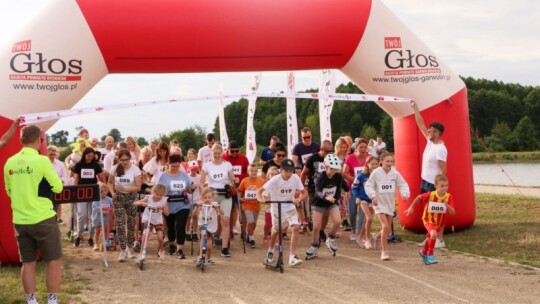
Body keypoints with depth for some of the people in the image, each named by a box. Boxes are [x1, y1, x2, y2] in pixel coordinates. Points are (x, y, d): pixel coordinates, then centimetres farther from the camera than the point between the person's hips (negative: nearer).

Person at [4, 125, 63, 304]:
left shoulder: (10, 162, 3)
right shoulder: (41, 160, -13)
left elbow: (9, 191, 15)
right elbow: (58, 188, -7)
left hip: (20, 221, 5)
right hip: (43, 219, -5)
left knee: (28, 263, 13)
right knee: (54, 261, 6)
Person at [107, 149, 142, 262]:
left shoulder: (135, 169, -11)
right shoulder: (114, 169, -4)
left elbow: (138, 187, -13)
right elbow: (109, 182, 7)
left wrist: (125, 189, -27)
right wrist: (112, 192, -12)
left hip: (131, 197, -1)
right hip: (118, 198, 1)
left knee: (131, 223, 7)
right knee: (120, 224, -4)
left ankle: (130, 247, 26)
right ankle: (123, 250, 3)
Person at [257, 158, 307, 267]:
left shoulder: (295, 178, -13)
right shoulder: (275, 180, -21)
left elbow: (304, 192, -6)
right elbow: (260, 190, -23)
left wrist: (299, 199, -27)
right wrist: (260, 198, -44)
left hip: (290, 207, 2)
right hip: (276, 208, -2)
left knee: (295, 227, -18)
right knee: (276, 231, 14)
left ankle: (292, 257, -14)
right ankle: (270, 250, 45)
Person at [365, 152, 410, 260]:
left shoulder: (395, 173, -3)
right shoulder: (376, 173, -10)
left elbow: (403, 185, 0)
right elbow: (369, 185, -7)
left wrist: (405, 194, -19)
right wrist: (373, 196, -22)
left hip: (390, 203, 4)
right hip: (379, 203, -4)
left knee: (388, 231, 11)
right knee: (385, 226, -18)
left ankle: (378, 236, 47)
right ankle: (384, 252, -6)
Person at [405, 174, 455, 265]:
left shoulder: (449, 197, -21)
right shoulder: (430, 195, -25)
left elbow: (453, 212, -25)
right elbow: (419, 197, -7)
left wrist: (447, 205, -42)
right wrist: (411, 207, -1)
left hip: (440, 222, 4)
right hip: (428, 220, -4)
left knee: (430, 238, 23)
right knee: (434, 234, -31)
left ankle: (424, 253, 52)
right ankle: (431, 255, -12)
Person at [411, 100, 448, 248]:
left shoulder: (440, 149, -19)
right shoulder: (430, 141, 6)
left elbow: (443, 170, -20)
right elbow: (420, 124, 12)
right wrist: (415, 108, 10)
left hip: (434, 185, -9)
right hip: (425, 182, 9)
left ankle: (440, 240, 3)